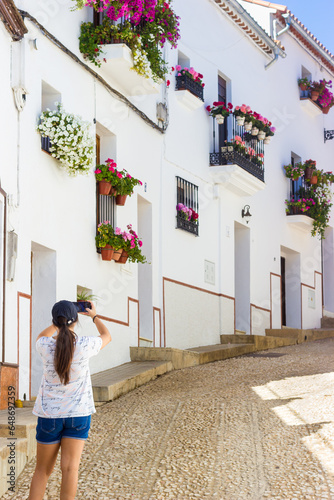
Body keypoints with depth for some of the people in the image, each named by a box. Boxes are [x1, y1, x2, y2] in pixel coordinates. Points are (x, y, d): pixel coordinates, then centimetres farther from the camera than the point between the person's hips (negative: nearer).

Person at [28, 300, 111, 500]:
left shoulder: (46, 347, -10)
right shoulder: (85, 345, -13)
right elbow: (107, 337, 10)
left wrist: (59, 321, 21)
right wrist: (94, 315, 23)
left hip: (49, 414, 1)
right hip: (78, 413, -1)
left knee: (43, 470, 10)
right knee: (70, 467, -3)